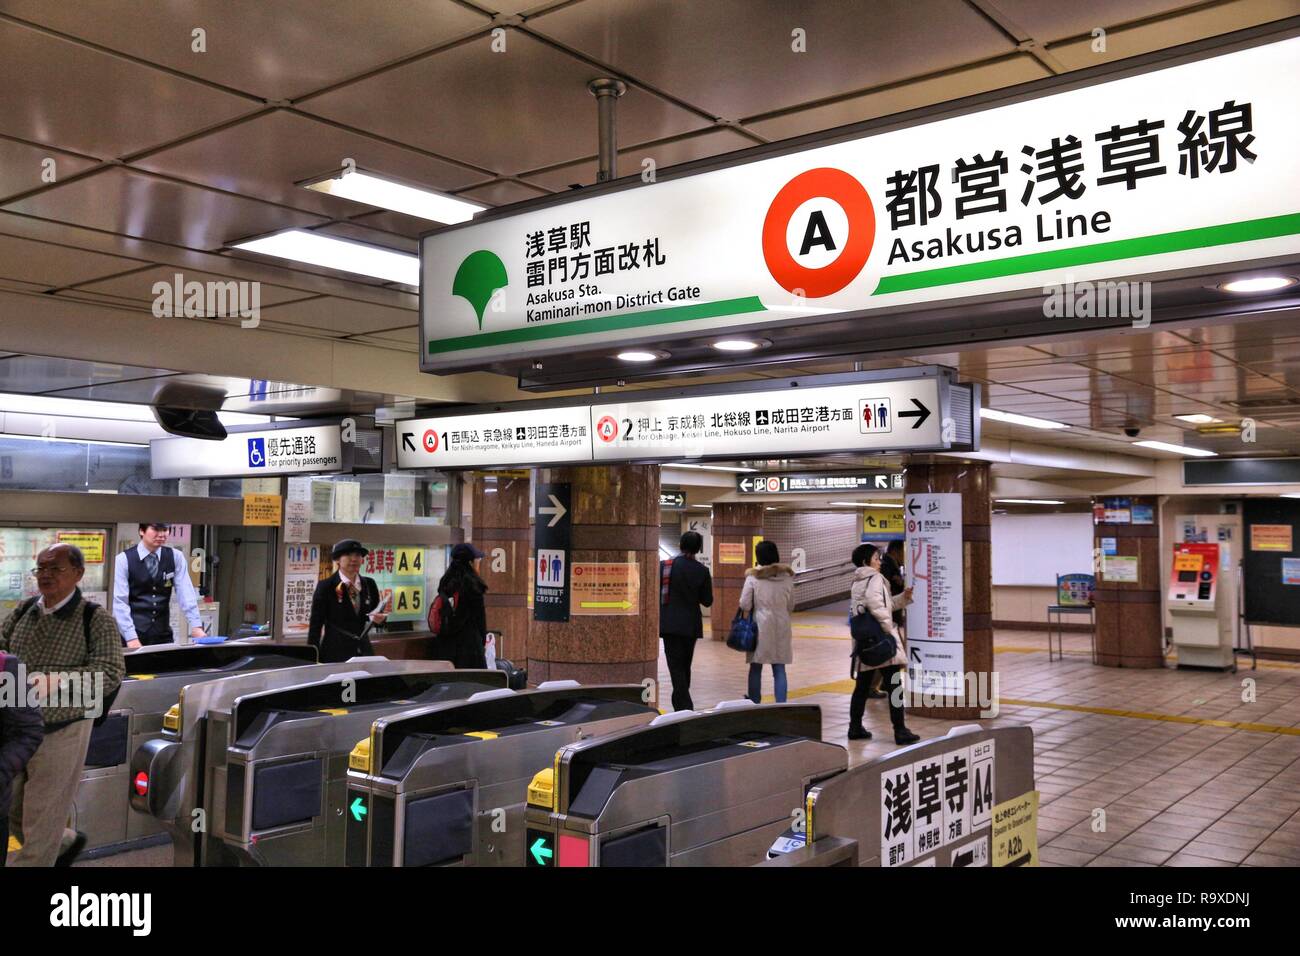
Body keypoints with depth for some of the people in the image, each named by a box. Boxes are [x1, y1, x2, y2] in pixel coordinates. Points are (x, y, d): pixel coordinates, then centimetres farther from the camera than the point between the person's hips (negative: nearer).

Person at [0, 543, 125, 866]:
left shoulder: (96, 619, -10)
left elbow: (111, 672, -17)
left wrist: (57, 681, -30)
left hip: (61, 731, -6)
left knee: (43, 817, 4)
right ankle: (65, 842, 43)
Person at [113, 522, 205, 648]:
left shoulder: (176, 557, 2)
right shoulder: (123, 560, -6)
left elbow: (186, 593, -6)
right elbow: (119, 602, -12)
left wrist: (196, 626, -18)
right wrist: (131, 638, -21)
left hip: (163, 636, 3)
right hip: (134, 634, -2)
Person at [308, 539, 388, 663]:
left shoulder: (369, 584, 6)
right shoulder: (325, 586, -5)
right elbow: (316, 624, -6)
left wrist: (380, 618, -11)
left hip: (363, 650, 4)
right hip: (335, 652, -4)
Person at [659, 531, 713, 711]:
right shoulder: (702, 571, -5)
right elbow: (707, 601, 1)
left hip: (670, 623, -2)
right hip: (691, 624, 2)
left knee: (676, 666, -1)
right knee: (685, 665, 17)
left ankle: (684, 706, -11)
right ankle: (681, 702, 27)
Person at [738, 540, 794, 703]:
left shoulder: (753, 577, -7)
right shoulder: (787, 577, 2)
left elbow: (744, 605, -7)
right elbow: (791, 606, 9)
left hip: (761, 625, -2)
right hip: (781, 626, 2)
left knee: (756, 669, 8)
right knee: (779, 669, 6)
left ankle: (754, 705, 12)